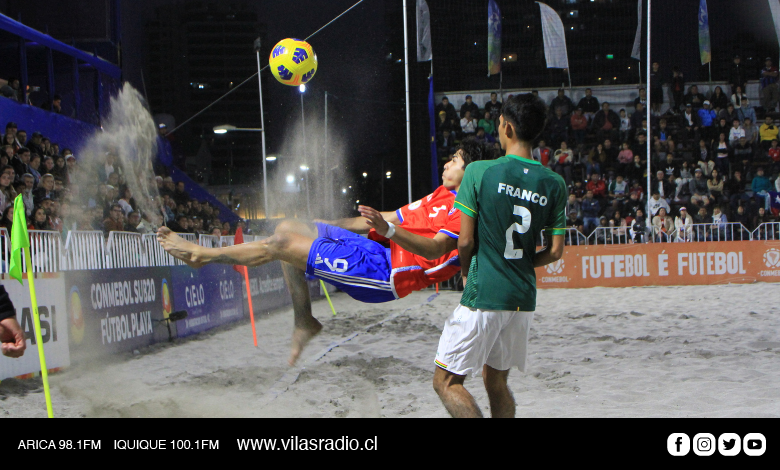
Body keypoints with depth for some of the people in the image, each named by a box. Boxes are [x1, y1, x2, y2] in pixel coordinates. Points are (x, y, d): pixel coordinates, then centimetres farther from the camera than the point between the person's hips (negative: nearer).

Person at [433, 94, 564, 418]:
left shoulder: (479, 172, -11)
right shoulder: (554, 184, 2)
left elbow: (465, 240, -9)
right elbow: (555, 252, 4)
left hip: (483, 296, -5)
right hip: (524, 299, 5)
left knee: (446, 381, 2)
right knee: (496, 382, 19)